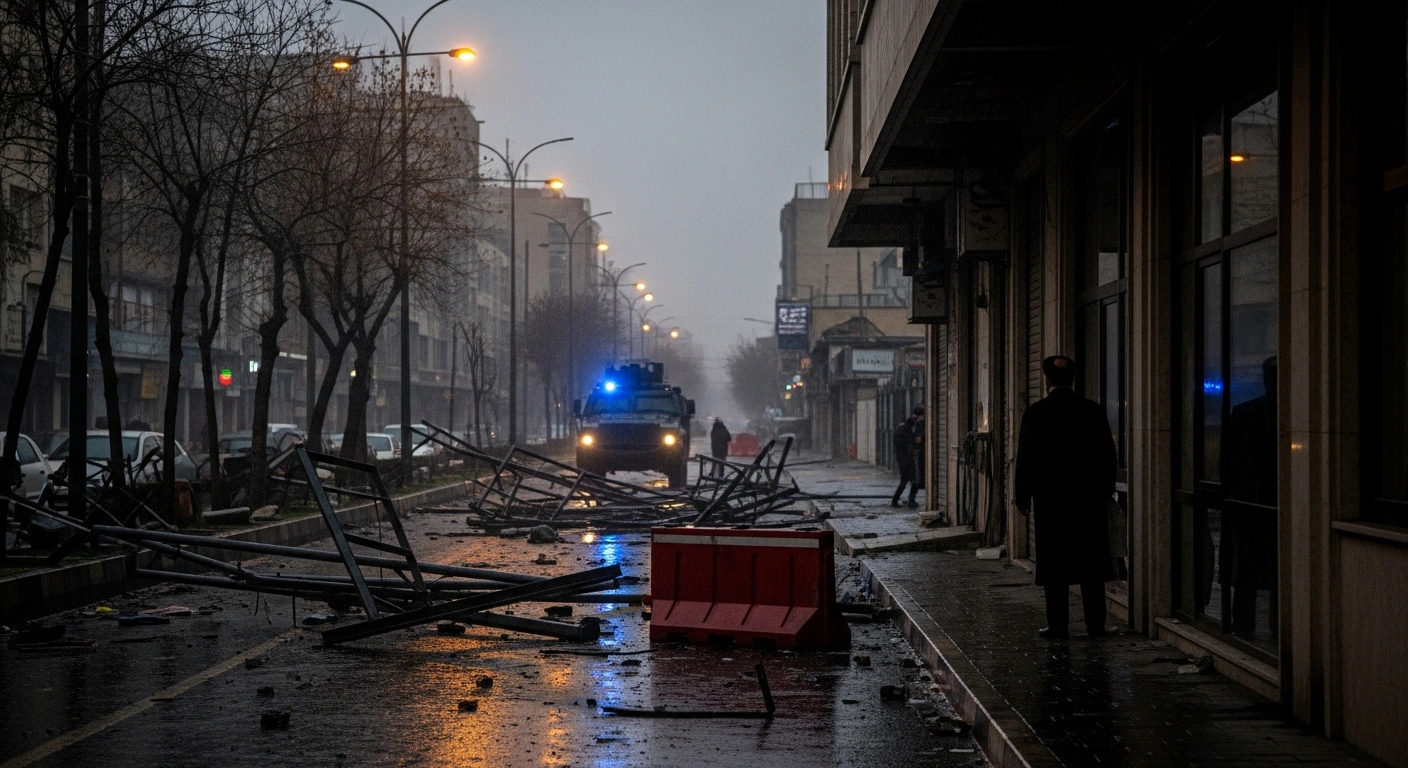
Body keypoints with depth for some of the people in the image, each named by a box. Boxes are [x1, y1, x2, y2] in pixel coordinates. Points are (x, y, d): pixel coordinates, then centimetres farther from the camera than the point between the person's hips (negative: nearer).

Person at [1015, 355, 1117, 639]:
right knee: (1091, 561, 7)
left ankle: (1057, 624, 0)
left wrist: (1023, 497, 4)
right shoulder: (1093, 410, 1)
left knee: (1054, 563, 1)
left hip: (1050, 498, -2)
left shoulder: (1036, 412, -6)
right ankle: (1096, 623, 7)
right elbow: (1108, 455, 5)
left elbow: (1026, 458, -4)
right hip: (1089, 498, 2)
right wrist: (1104, 490, 16)